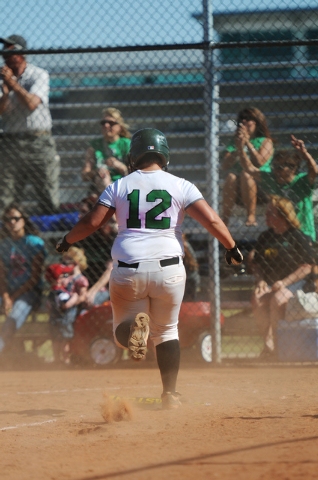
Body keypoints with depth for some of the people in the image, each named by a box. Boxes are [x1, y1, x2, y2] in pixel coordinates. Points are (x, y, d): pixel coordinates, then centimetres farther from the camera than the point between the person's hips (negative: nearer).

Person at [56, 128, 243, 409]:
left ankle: (135, 325, -22)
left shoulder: (119, 187, 6)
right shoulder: (181, 186, 3)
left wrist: (67, 241, 18)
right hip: (168, 269, 0)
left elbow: (92, 222, 2)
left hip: (127, 271, 0)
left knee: (122, 332, 15)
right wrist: (232, 248, 5)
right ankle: (170, 394, 8)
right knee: (167, 331, 19)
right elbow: (211, 220, -6)